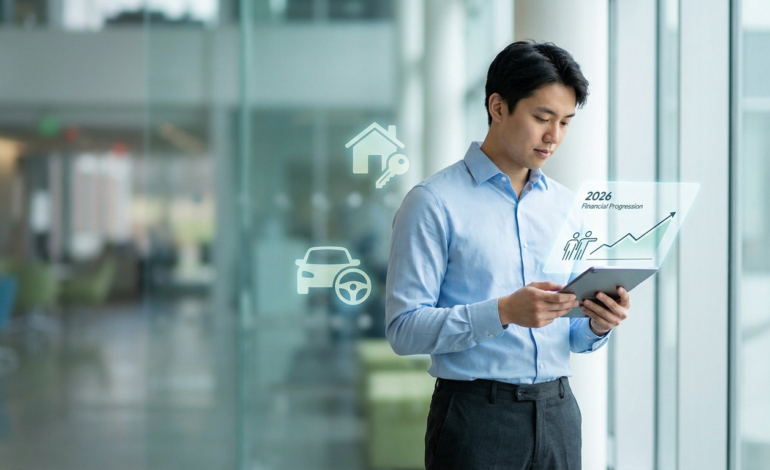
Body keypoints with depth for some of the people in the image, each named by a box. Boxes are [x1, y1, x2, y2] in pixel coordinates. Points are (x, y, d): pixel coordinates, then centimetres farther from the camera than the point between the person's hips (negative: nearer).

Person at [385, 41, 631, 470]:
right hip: (477, 414, -5)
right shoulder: (434, 202, -7)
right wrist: (504, 311, -25)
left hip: (557, 413, 5)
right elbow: (404, 329, -15)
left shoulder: (566, 205, 12)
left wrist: (598, 325, -6)